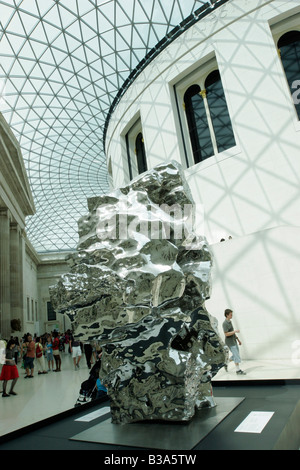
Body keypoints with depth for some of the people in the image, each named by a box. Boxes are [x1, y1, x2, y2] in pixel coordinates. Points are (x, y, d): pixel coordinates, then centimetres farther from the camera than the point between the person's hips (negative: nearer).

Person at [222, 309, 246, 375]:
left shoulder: (230, 322, 10)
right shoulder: (225, 323, -20)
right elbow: (226, 334, -26)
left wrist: (238, 340, 19)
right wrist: (235, 331, -23)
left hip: (234, 341, 9)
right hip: (230, 342, -9)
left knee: (236, 355, 16)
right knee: (236, 356, -4)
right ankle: (238, 370, 9)